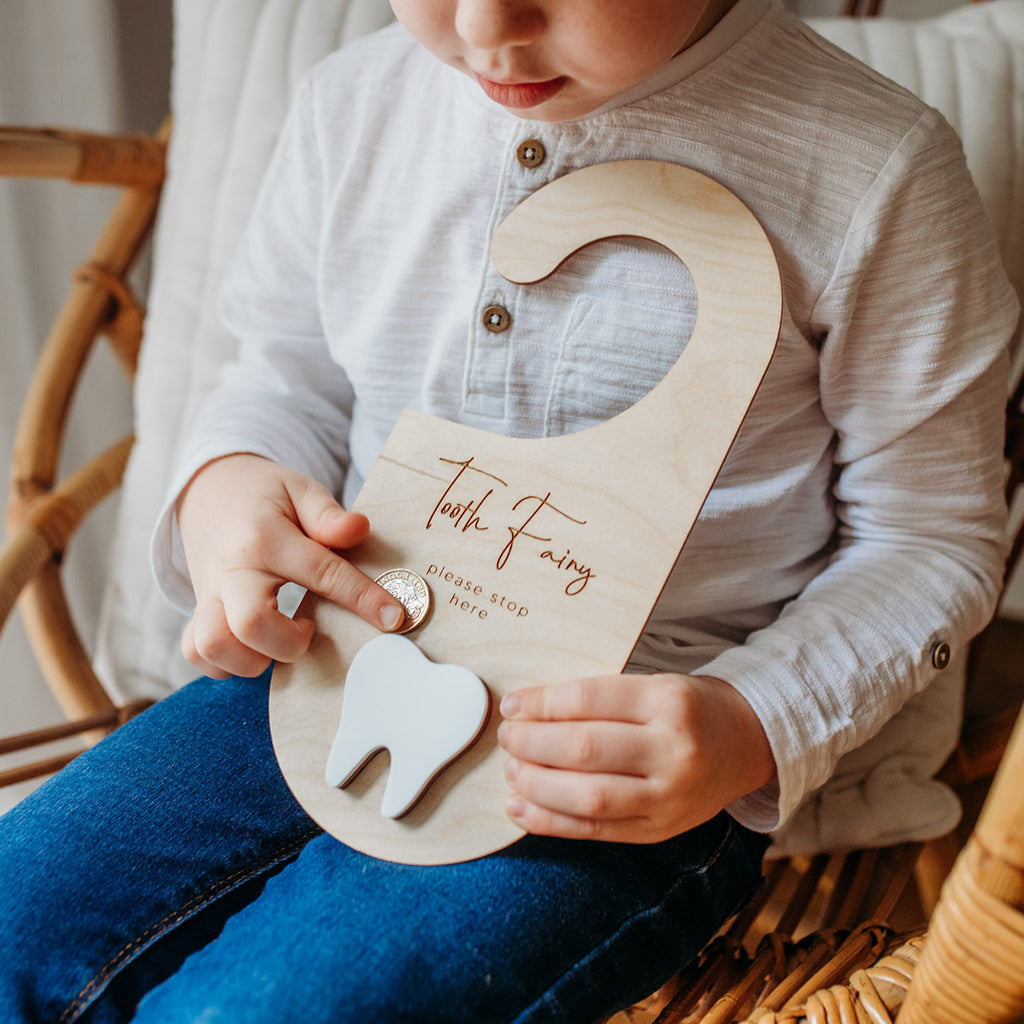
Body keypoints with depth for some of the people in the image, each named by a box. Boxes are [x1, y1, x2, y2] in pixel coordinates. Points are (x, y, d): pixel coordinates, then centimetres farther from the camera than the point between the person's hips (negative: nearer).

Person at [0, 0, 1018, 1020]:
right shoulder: (353, 104, 1)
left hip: (654, 745, -4)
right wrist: (226, 484, -9)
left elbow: (931, 542, -5)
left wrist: (750, 730, -21)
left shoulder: (871, 171, -12)